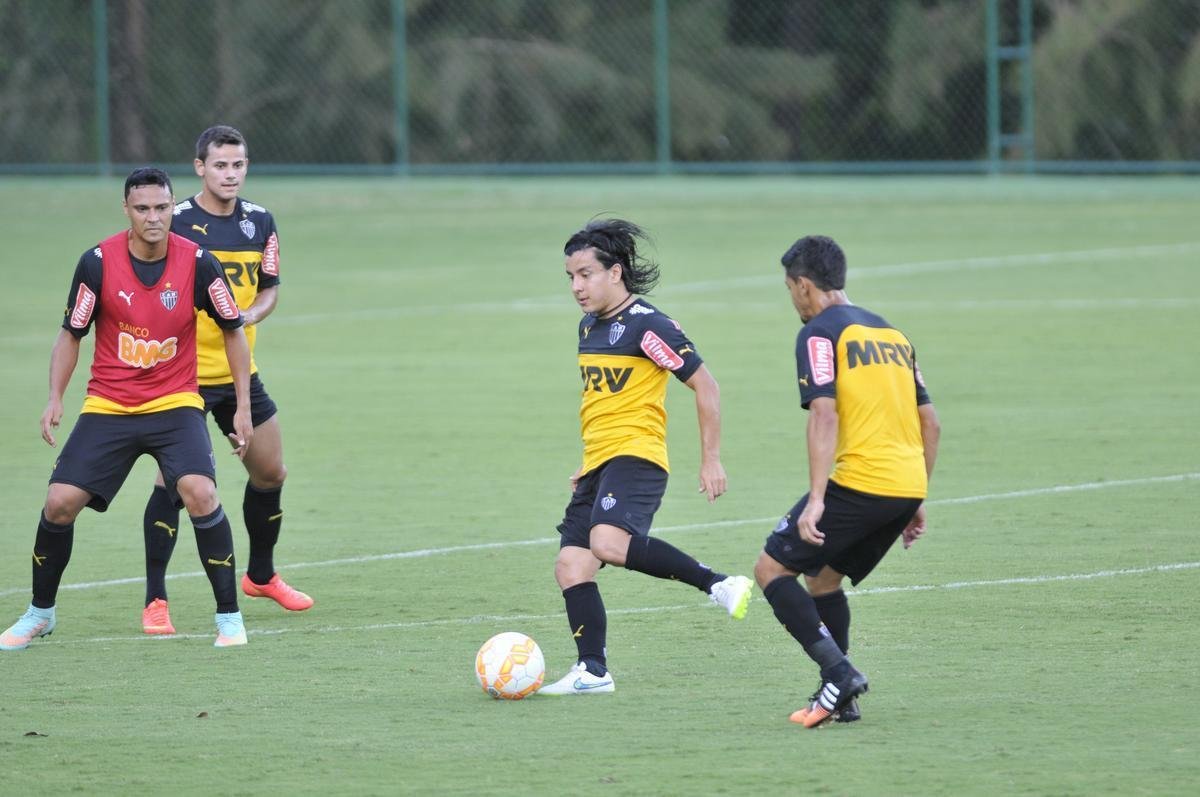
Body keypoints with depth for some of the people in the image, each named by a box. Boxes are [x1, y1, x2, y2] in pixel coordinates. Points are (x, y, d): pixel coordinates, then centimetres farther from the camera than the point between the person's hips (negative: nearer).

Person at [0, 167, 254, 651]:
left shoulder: (198, 263, -9)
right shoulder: (97, 262, -9)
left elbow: (233, 331, 3)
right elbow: (71, 334, 3)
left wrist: (243, 407, 1)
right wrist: (55, 399, -8)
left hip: (175, 403, -1)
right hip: (107, 407, 1)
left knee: (200, 493, -25)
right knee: (60, 502, -8)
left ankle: (229, 616, -10)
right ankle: (40, 613, 16)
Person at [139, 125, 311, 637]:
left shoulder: (260, 223, 4)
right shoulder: (175, 224, -12)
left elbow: (269, 289, 11)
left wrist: (249, 315, -10)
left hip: (240, 371, 6)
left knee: (270, 472, 12)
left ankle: (261, 575, 35)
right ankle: (155, 599, -7)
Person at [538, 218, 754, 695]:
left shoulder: (647, 325, -10)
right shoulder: (589, 327, 17)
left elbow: (704, 385, -9)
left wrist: (711, 460, -10)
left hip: (636, 456, -9)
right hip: (599, 465, 9)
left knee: (608, 542, -33)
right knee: (570, 566, 0)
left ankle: (718, 585, -23)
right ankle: (592, 672, 5)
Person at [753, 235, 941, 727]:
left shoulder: (820, 333, -3)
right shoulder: (891, 332, 21)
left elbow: (824, 414, -16)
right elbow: (929, 422, 21)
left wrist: (816, 500, -21)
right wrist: (916, 501, 25)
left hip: (860, 479, -8)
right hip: (909, 484, 8)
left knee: (772, 568, 1)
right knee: (823, 579, 23)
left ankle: (839, 673, -12)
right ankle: (840, 698, 17)